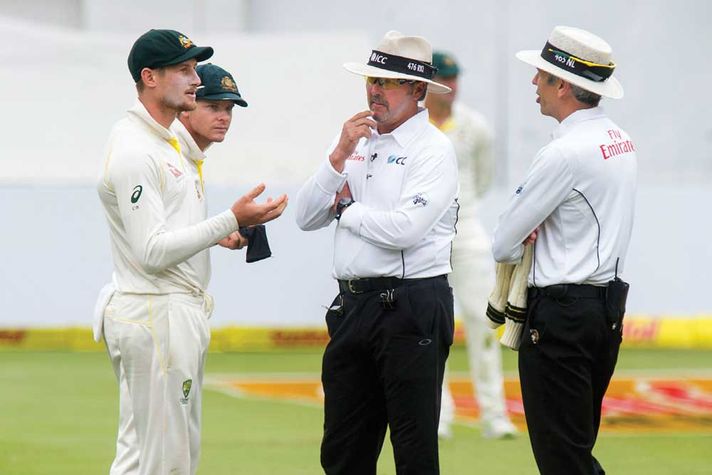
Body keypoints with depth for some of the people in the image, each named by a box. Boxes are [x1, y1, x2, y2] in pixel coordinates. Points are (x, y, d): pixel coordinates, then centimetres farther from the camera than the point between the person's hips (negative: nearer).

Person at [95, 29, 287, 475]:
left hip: (181, 310, 11)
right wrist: (231, 220, -24)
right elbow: (152, 252, -22)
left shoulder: (169, 142, 17)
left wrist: (220, 233, 10)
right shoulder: (133, 150, -17)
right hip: (155, 316, -11)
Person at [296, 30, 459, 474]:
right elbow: (306, 217, 8)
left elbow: (404, 229, -21)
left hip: (410, 306, -7)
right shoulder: (358, 143, 15)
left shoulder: (433, 149, -7)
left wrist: (346, 208, -4)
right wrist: (339, 155, -5)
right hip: (353, 303, 7)